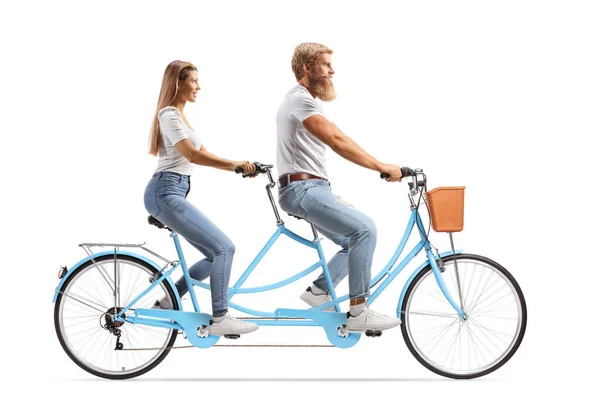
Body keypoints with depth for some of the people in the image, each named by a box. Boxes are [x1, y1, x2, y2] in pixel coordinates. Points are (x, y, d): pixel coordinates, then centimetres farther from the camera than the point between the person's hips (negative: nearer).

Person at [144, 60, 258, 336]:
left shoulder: (177, 115, 22)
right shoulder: (170, 114, -10)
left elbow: (203, 153, 20)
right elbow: (192, 155, -23)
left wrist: (238, 167, 9)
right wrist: (234, 163, -27)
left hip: (170, 193, 10)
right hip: (166, 192, -10)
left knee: (215, 255, 8)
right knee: (224, 248, -14)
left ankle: (166, 304, 13)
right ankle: (219, 319, -12)